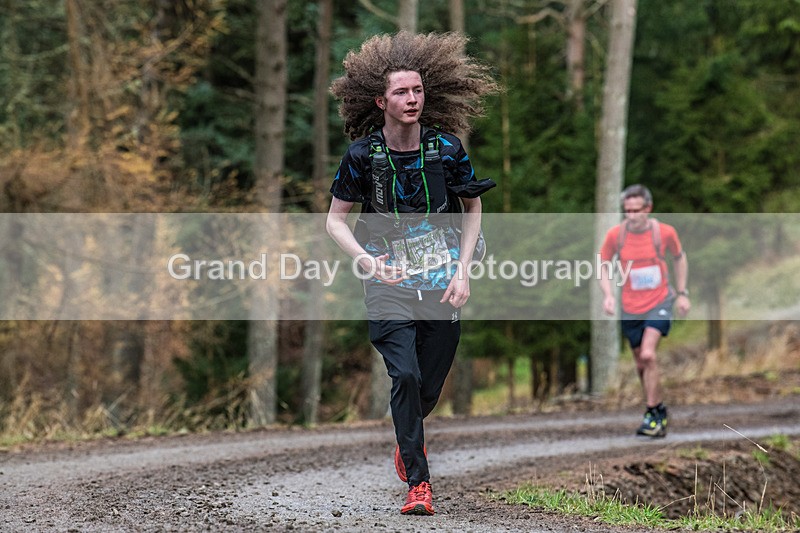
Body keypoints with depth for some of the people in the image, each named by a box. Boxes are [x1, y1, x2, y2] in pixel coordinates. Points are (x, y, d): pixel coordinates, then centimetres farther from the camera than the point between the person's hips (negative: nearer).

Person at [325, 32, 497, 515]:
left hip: (442, 285, 2)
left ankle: (408, 437, 44)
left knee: (431, 387, 8)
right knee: (405, 377, -17)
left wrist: (463, 271, 0)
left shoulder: (447, 148, -3)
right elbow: (335, 220, 3)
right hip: (389, 283, -2)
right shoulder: (362, 155, -6)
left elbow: (473, 208, 11)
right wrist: (369, 262, -14)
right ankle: (418, 483, -7)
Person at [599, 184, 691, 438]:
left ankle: (652, 414, -12)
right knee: (641, 364, 8)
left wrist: (682, 293, 6)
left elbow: (679, 257, 9)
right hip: (630, 308, 3)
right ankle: (659, 411, 27)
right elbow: (603, 264, 6)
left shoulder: (665, 232, -11)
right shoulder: (615, 234, -9)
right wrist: (608, 294, -9)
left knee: (647, 354, -21)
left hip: (660, 302, -3)